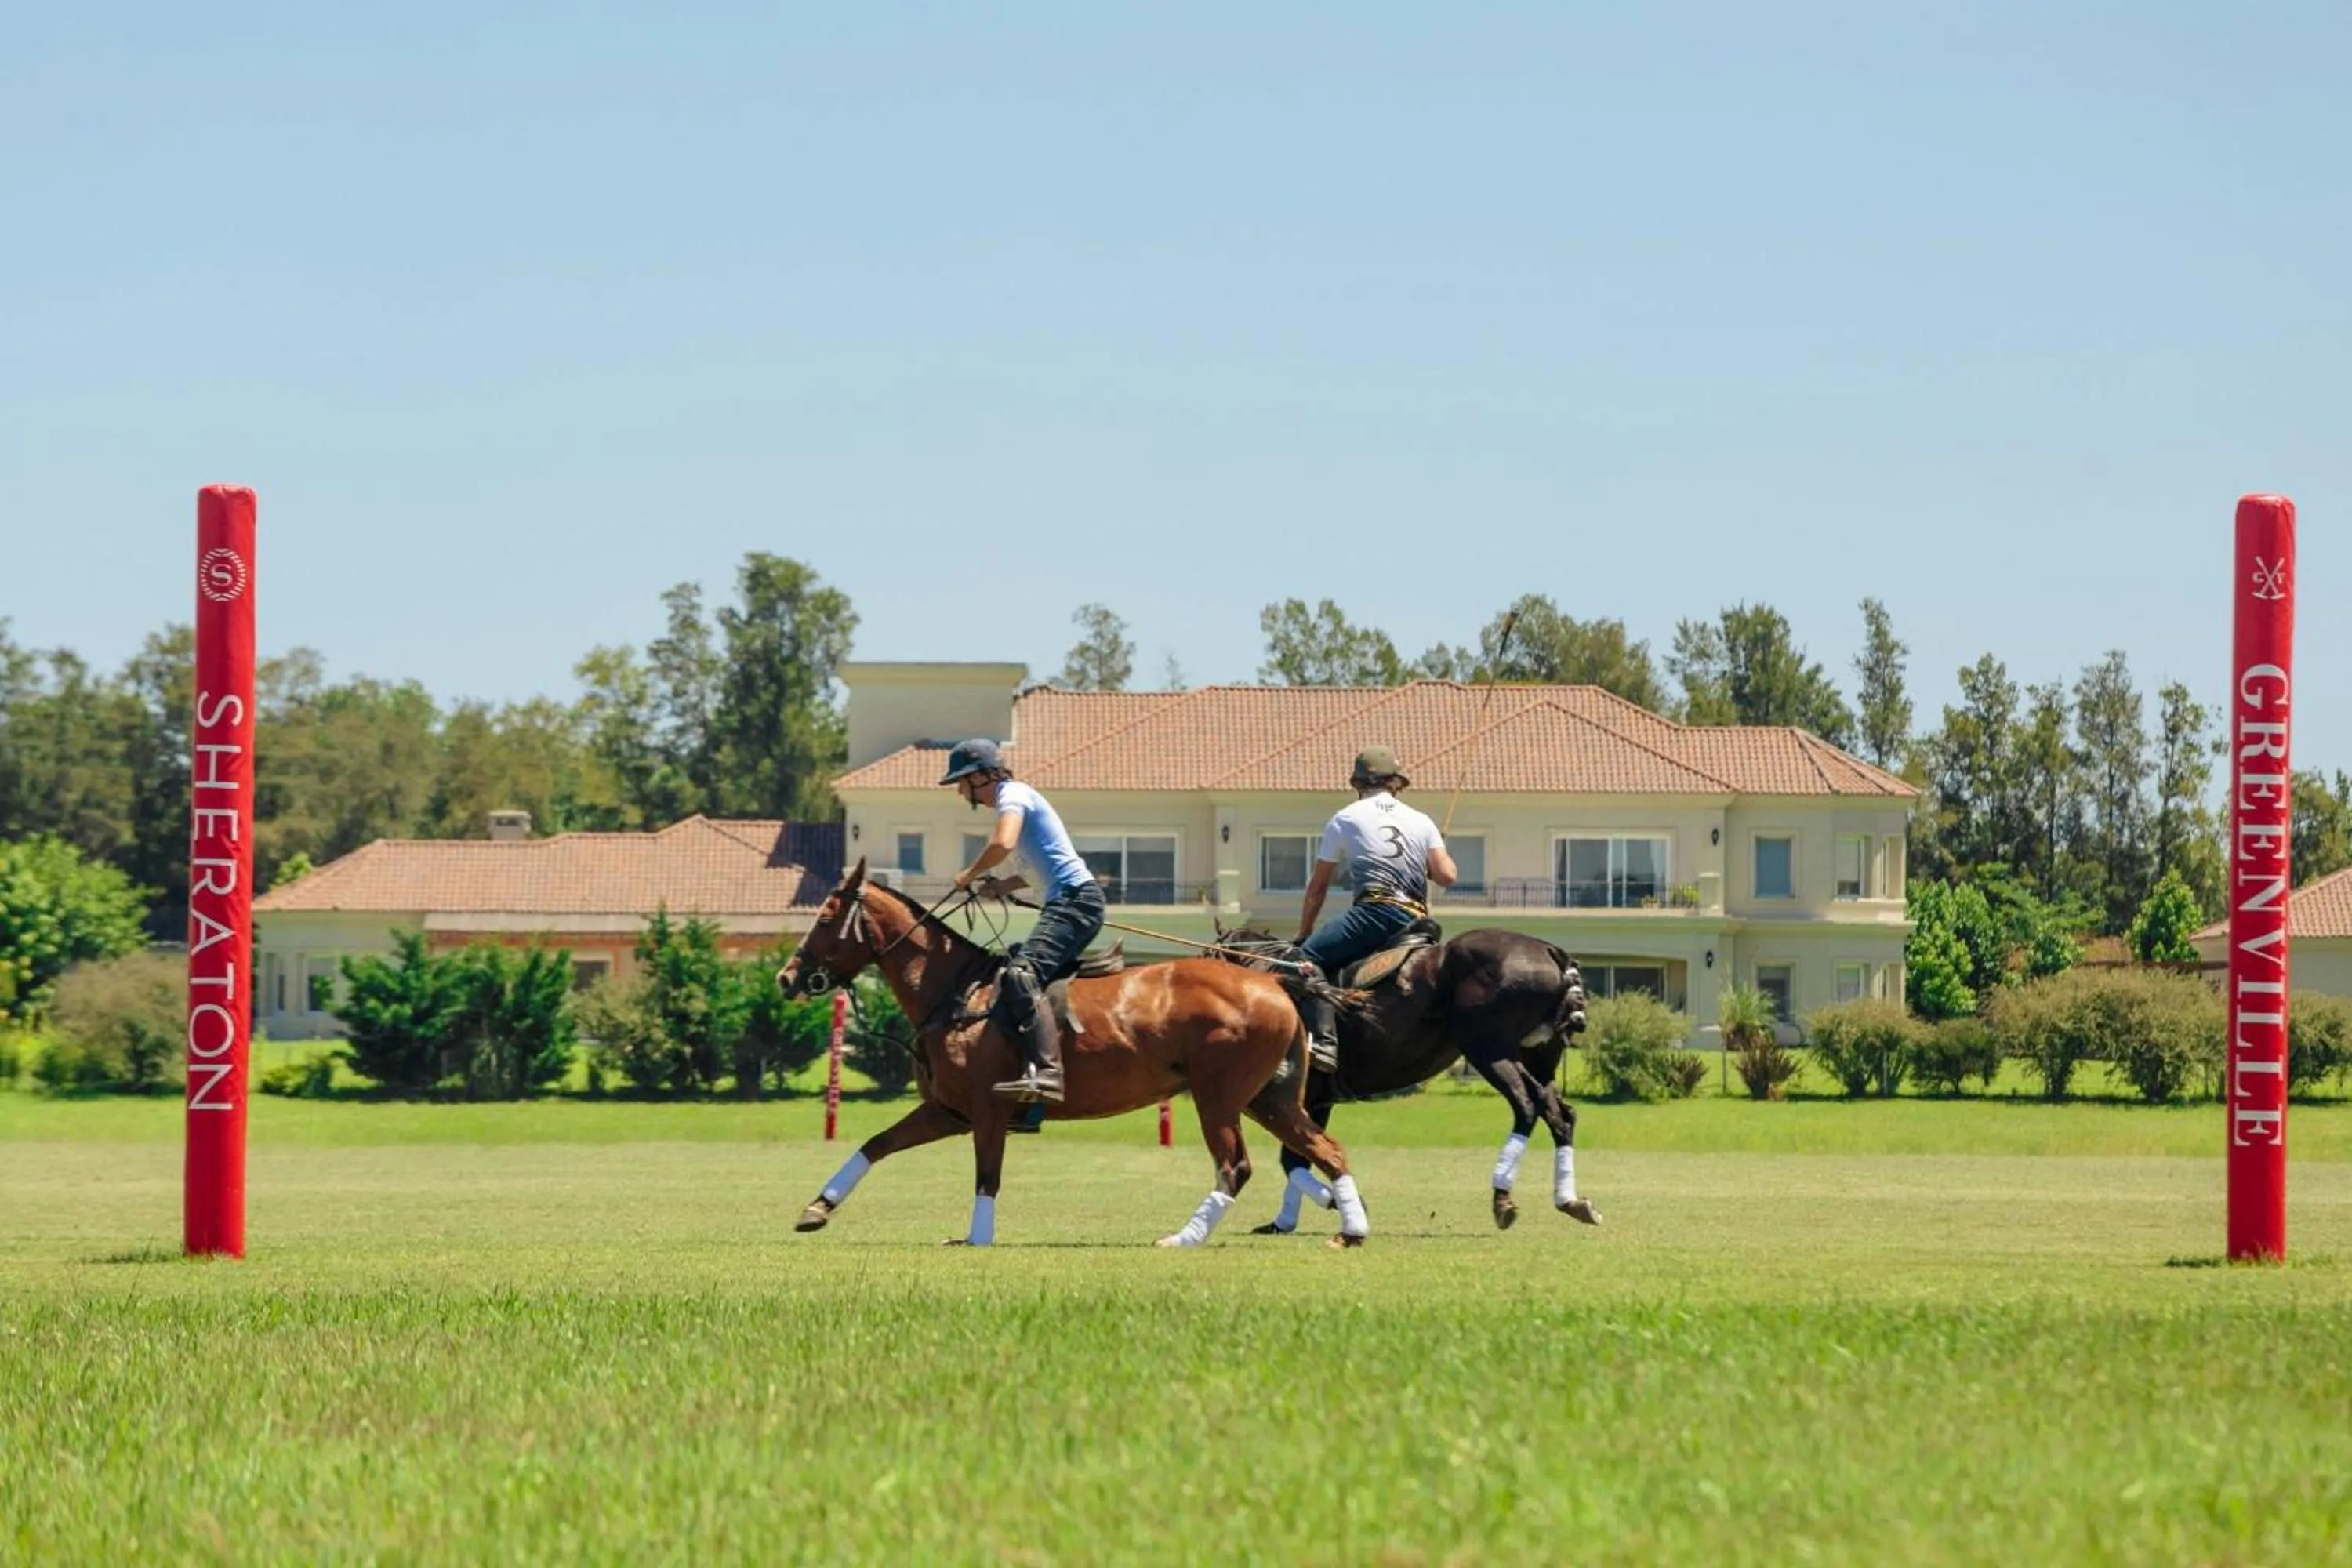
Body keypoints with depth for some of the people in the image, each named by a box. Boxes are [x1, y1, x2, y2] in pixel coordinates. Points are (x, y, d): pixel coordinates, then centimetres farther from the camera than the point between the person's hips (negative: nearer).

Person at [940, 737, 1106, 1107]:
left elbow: (1003, 844, -26)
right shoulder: (1016, 799, 25)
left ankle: (1047, 1072, -44)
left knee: (1021, 974, -28)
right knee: (1013, 975, 16)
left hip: (1074, 900, -11)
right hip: (1071, 901, 11)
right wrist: (1003, 886, 16)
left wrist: (970, 876, -9)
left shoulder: (1012, 795, -5)